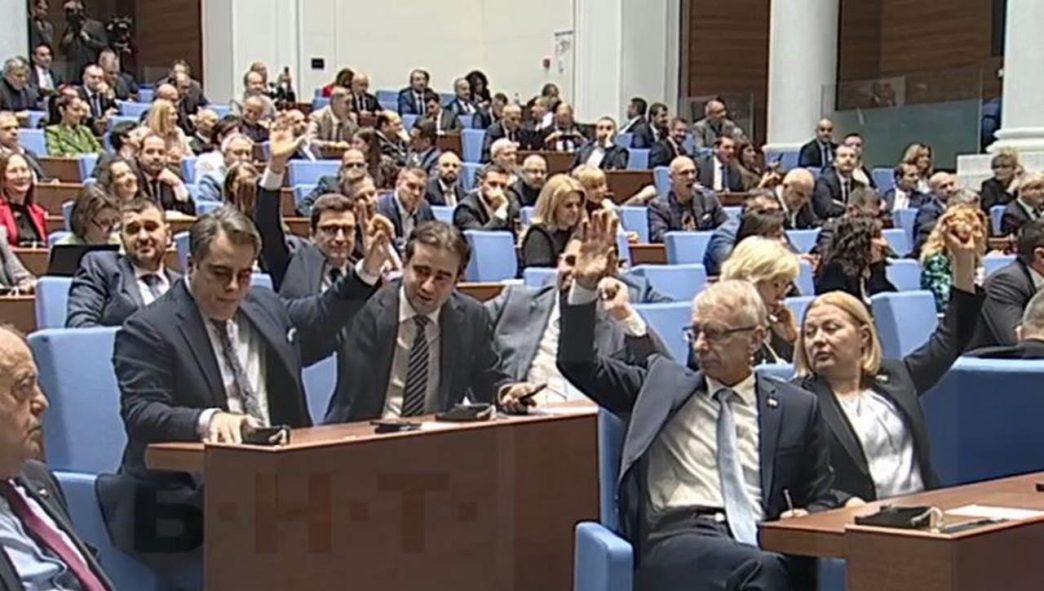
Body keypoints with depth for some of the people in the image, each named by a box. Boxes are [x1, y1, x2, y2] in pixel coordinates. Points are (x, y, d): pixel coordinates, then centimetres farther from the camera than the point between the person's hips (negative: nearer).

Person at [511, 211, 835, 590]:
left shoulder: (796, 408, 17)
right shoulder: (662, 383, 17)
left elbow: (820, 500, 22)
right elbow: (579, 364, 13)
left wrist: (806, 518, -2)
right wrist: (584, 288, 0)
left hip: (757, 541, 2)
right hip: (676, 535, -2)